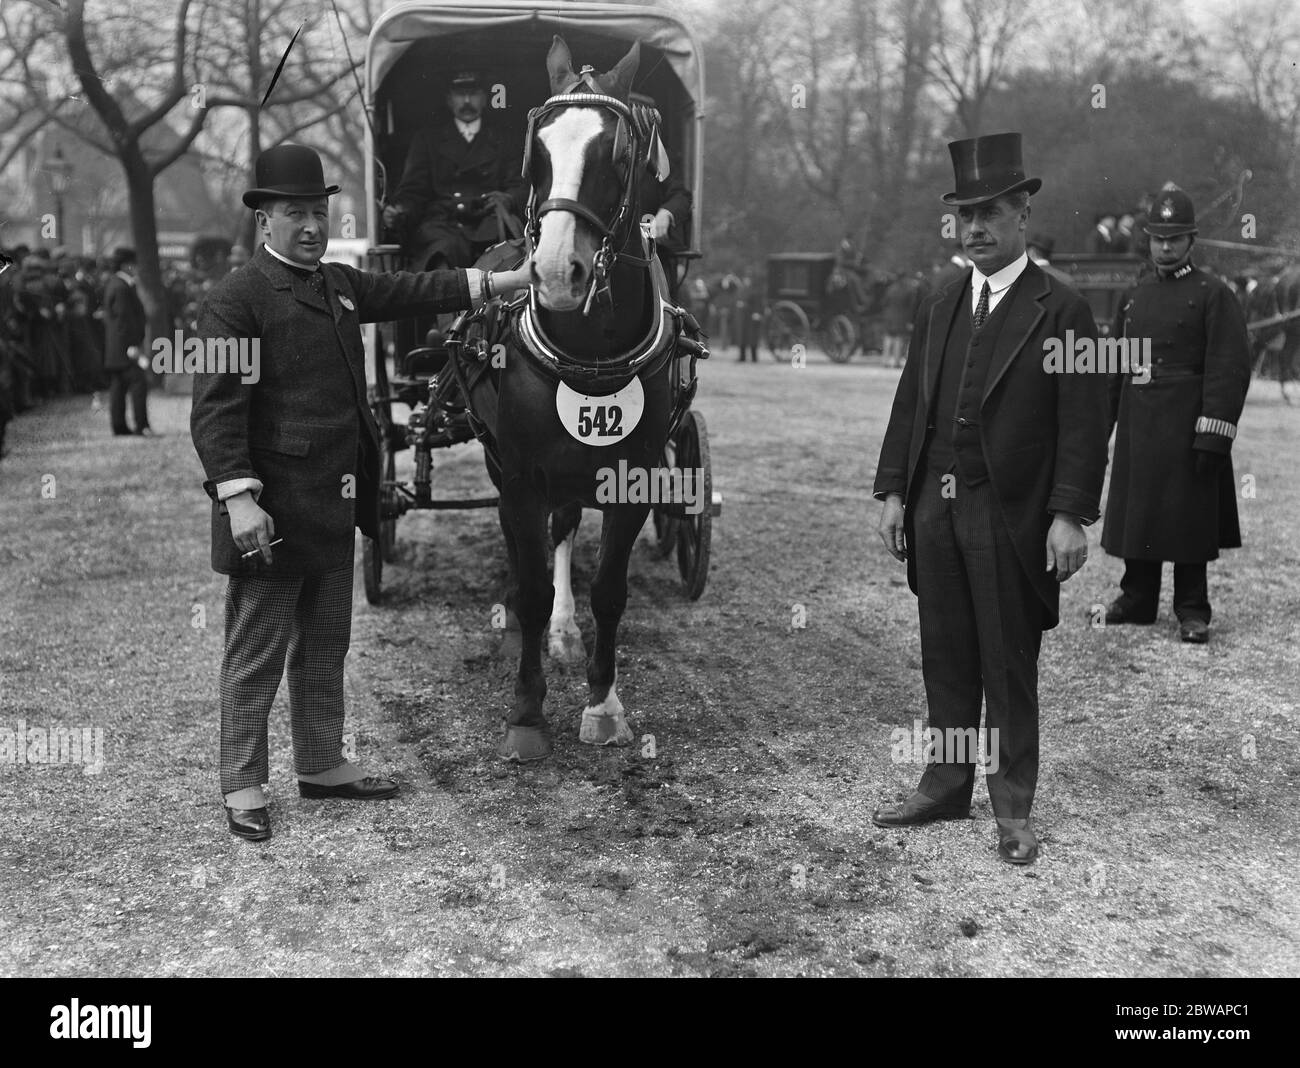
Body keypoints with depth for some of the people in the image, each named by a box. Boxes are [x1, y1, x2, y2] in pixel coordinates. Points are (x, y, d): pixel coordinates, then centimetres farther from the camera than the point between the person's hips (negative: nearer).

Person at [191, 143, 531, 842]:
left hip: (333, 504, 9)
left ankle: (321, 765, 30)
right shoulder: (234, 300, -12)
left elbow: (409, 292, 24)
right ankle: (242, 787, 11)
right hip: (272, 508, -8)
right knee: (257, 652, 1)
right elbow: (215, 407, -17)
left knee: (326, 643, 17)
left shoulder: (340, 284, 13)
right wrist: (238, 498, -25)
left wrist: (499, 283, 20)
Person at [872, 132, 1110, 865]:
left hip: (1010, 515, -5)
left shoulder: (1062, 311, -5)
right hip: (933, 509, 5)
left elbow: (1083, 423, -9)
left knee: (1010, 668, 4)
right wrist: (893, 491, 7)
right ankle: (947, 788, 25)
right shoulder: (938, 309, 13)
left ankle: (1014, 810, 15)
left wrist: (1070, 515, -16)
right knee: (946, 660, 13)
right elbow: (910, 405, 14)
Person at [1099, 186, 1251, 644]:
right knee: (1135, 512, 9)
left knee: (1188, 516, -1)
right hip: (1136, 426, 5)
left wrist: (1212, 435, -17)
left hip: (1185, 426, -5)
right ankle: (1137, 598, 22)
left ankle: (1193, 610, 8)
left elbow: (1230, 369, -10)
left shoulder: (1213, 295, -3)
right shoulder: (1134, 297, 14)